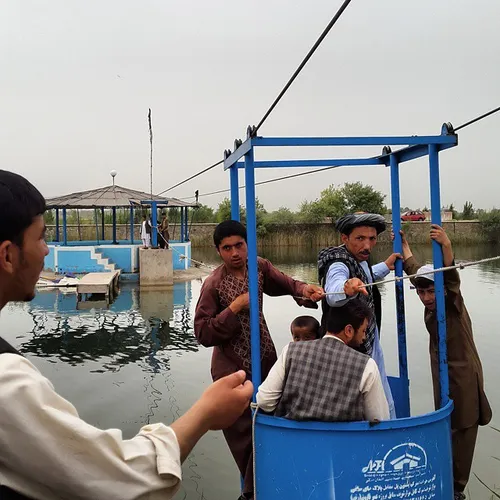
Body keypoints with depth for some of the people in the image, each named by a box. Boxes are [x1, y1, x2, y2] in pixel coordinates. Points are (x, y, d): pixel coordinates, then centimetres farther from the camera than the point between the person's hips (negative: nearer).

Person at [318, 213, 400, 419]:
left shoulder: (360, 259, 2)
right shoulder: (338, 265, -26)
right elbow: (333, 294, -50)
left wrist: (385, 266, 26)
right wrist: (346, 288, -69)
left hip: (370, 348, 9)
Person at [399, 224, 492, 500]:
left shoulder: (454, 304, -17)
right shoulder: (429, 306, 0)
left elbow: (451, 276, -37)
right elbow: (413, 268, 12)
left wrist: (446, 246, -52)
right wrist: (403, 243, 17)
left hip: (464, 374, -7)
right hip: (441, 372, 7)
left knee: (463, 429, 2)